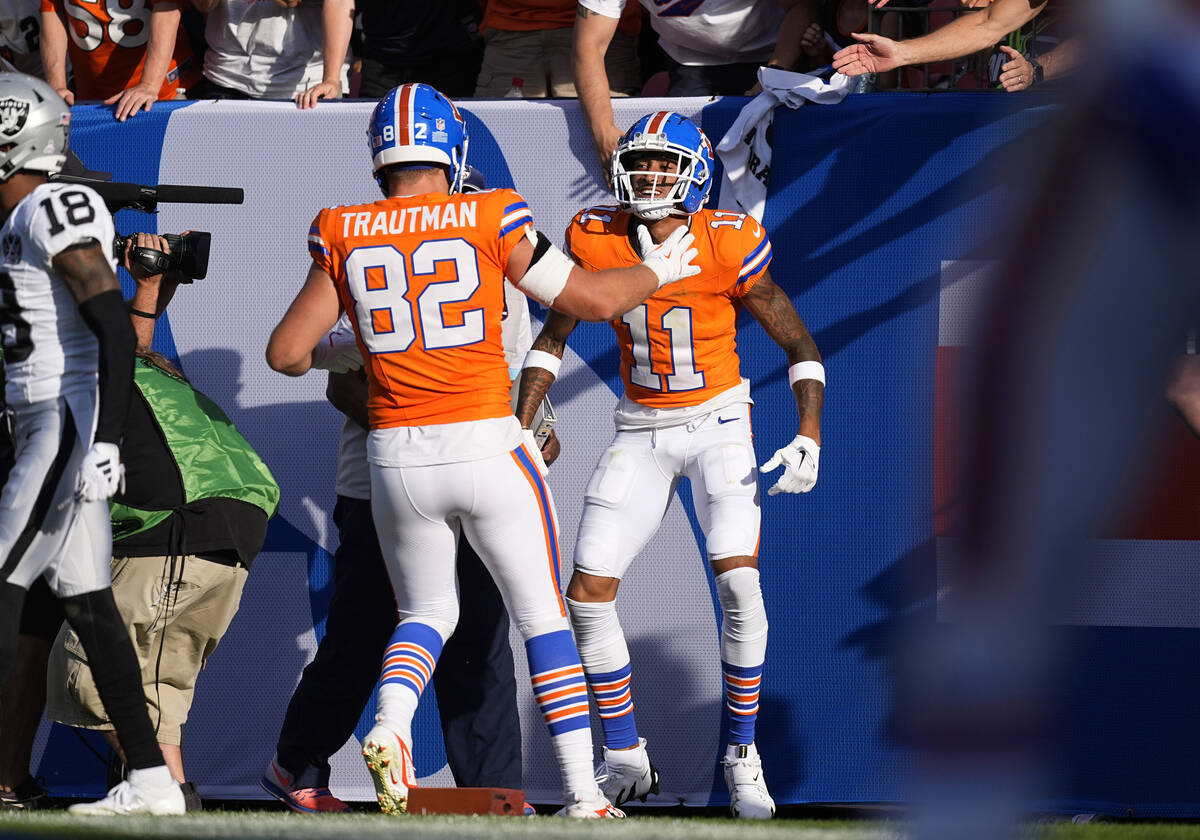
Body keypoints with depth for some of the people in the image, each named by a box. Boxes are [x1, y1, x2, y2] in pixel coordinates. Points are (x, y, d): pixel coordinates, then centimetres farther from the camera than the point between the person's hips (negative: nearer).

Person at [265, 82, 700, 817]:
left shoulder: (345, 238, 2)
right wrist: (659, 270, 20)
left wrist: (333, 353, 26)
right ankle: (582, 791, 6)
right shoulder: (489, 222, -4)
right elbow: (595, 299, 1)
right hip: (486, 446, -2)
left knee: (426, 612, 20)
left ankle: (390, 725, -9)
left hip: (399, 456, 2)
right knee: (542, 617, 11)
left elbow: (287, 353, 3)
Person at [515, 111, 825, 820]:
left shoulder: (728, 247, -15)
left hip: (717, 422, -3)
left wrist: (809, 437, -18)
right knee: (589, 595, -5)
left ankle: (743, 758, -7)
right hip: (641, 432, 3)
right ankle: (626, 762, 10)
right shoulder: (596, 241, -7)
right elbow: (552, 339, 7)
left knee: (739, 580, -22)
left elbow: (800, 346, -7)